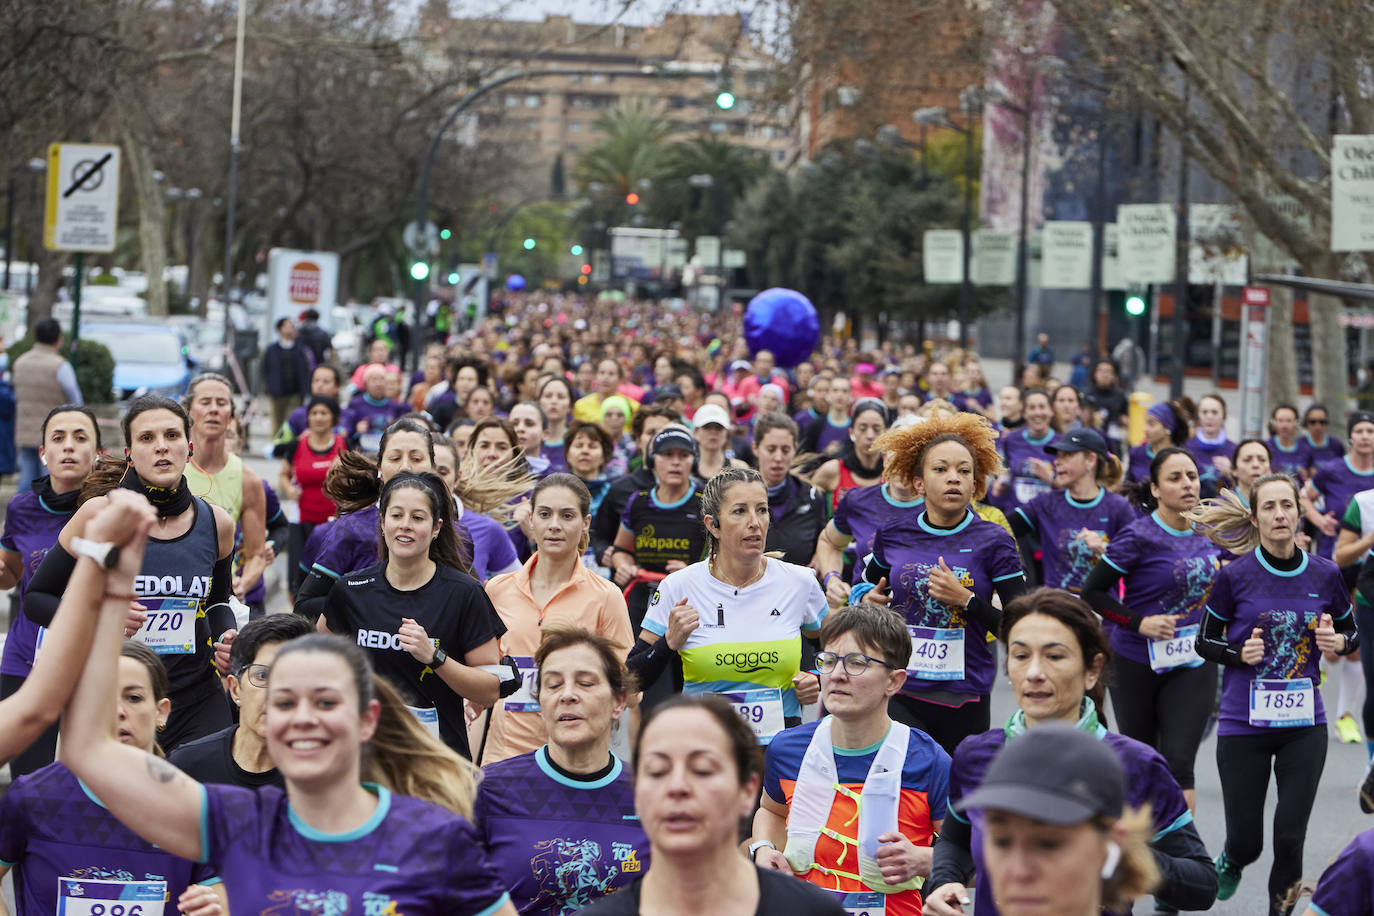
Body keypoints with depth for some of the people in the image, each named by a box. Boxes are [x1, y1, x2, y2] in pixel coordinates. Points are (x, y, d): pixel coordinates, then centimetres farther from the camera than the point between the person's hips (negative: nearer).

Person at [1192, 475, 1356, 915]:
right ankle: (1232, 860, 40)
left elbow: (1352, 635, 12)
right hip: (1243, 725, -1)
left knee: (1290, 837, -2)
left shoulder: (1325, 574, -1)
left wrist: (1338, 642, -10)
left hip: (1304, 725, 1)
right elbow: (1204, 642, 2)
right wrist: (1240, 653, -17)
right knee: (1246, 841, 4)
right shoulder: (1235, 575, -7)